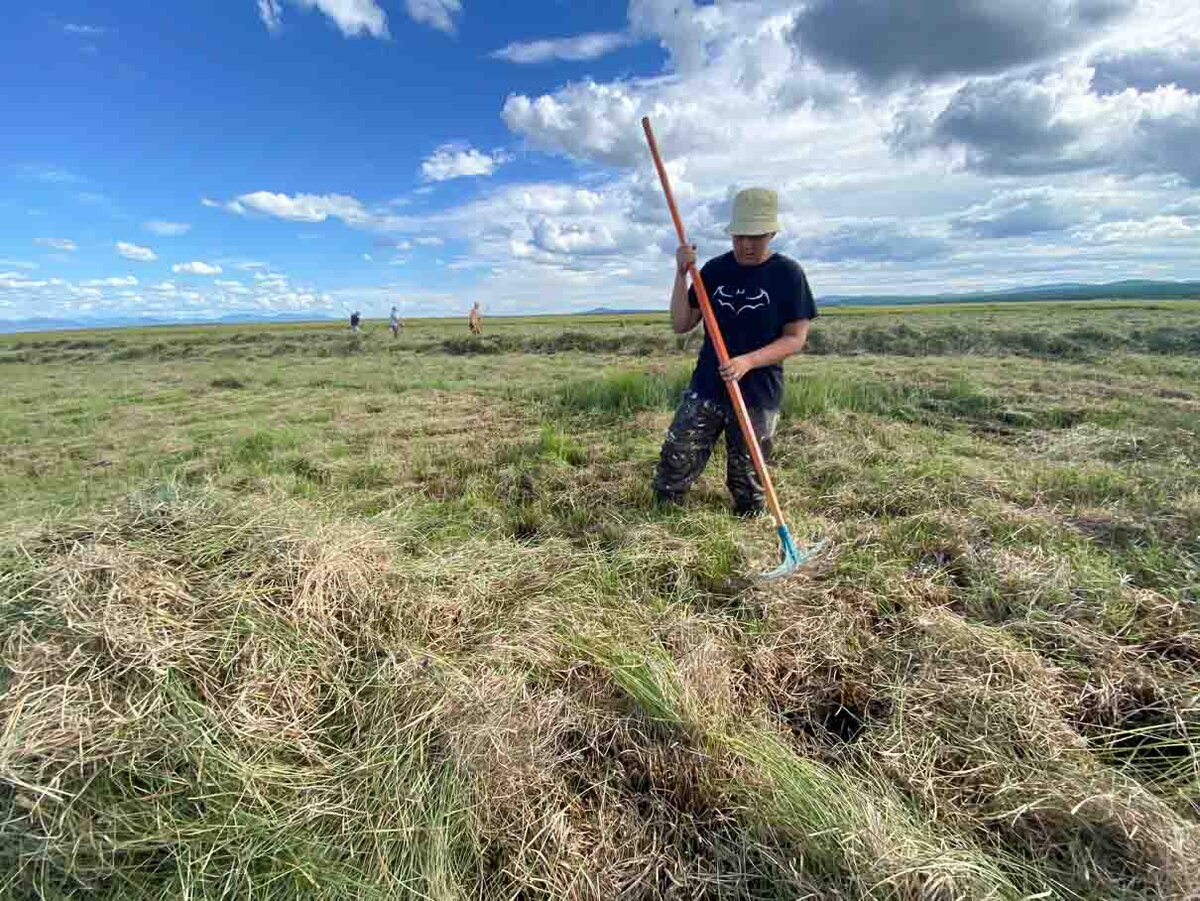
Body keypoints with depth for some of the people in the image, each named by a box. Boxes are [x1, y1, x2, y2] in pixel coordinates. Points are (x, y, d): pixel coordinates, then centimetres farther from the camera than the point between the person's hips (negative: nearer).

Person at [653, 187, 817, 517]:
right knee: (672, 470, -1)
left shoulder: (788, 273, -4)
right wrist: (682, 273, -9)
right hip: (705, 389, 3)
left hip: (758, 395, -2)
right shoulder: (715, 269, 5)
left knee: (747, 488, 9)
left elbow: (795, 339, -6)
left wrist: (749, 361, -22)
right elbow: (681, 324, 4)